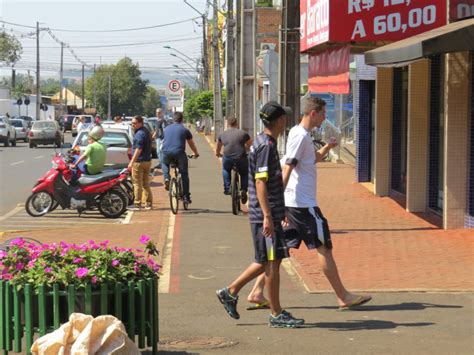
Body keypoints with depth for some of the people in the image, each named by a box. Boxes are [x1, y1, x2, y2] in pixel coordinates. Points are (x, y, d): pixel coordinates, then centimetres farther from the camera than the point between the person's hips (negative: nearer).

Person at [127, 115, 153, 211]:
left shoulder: (140, 134, -17)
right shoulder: (146, 131, 15)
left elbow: (139, 149, -23)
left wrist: (132, 162, -23)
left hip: (139, 161, -10)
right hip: (147, 160, 10)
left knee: (137, 183, -5)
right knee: (146, 183, 13)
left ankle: (137, 204, -5)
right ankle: (148, 203, 14)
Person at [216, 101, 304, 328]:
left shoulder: (264, 143, 16)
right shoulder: (266, 146, -15)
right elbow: (260, 182, -21)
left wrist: (280, 212, 28)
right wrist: (267, 216, -24)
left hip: (271, 212, 10)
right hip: (265, 215, -10)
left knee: (268, 261, 15)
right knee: (272, 262, -2)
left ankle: (230, 292, 22)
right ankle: (277, 314, 5)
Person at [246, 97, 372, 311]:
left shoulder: (299, 134, 16)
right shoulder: (300, 136, -14)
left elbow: (312, 160, 31)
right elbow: (288, 168, -20)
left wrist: (327, 148, 13)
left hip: (294, 203, 10)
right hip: (303, 203, -10)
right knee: (323, 247, -2)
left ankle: (257, 292, 7)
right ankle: (343, 297, 5)